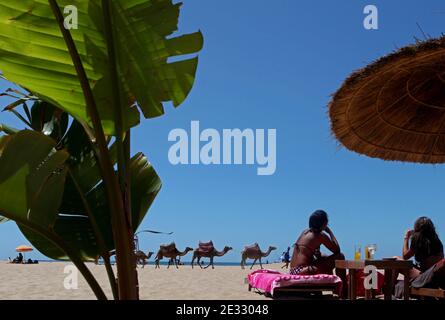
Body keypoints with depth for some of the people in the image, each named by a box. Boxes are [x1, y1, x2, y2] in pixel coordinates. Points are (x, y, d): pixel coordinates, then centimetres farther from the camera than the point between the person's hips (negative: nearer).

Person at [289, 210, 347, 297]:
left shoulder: (305, 232, 16)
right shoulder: (321, 236, -7)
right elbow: (337, 250, 0)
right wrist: (330, 232, 7)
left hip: (293, 271, 9)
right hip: (304, 271, -9)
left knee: (324, 258, 33)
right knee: (340, 256, 0)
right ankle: (344, 292, 5)